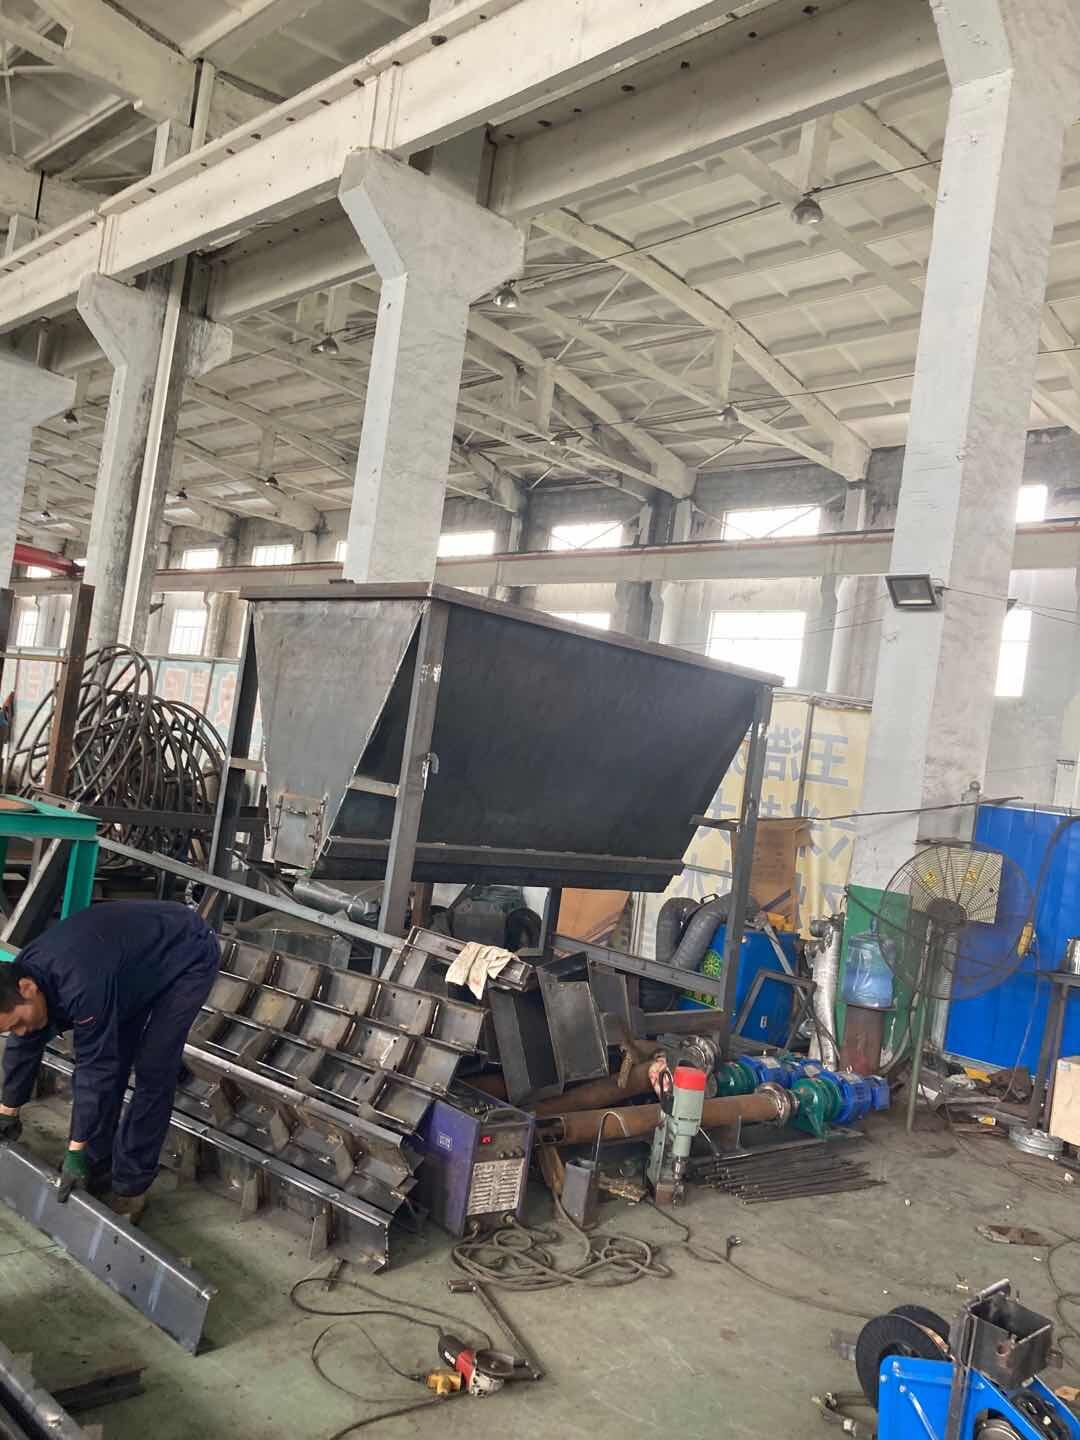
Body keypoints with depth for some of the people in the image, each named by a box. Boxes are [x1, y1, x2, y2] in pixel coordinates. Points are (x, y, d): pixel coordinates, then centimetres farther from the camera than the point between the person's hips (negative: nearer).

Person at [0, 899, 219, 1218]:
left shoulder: (81, 985, -39)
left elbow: (95, 1069, -30)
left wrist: (76, 1151, -21)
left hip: (189, 955, -8)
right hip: (138, 955, 8)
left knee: (152, 1071, -10)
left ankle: (130, 1186, 1)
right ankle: (96, 1167, 18)